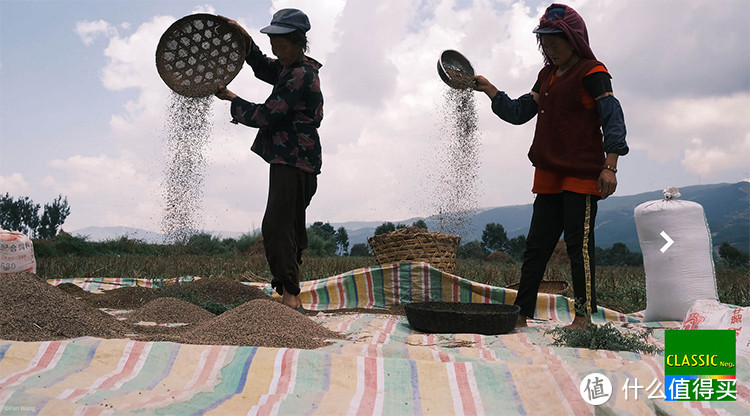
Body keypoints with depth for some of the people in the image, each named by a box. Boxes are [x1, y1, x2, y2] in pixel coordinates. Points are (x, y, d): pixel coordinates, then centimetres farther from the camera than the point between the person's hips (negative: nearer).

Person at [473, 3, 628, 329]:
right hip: (549, 175, 8)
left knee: (578, 244, -6)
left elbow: (613, 119, -10)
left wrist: (609, 166, -19)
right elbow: (520, 113, 22)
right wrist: (489, 90, 12)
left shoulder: (592, 72, -4)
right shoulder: (547, 75, 18)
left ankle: (583, 315, 3)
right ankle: (521, 314, 12)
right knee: (537, 244, 7)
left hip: (582, 175, -7)